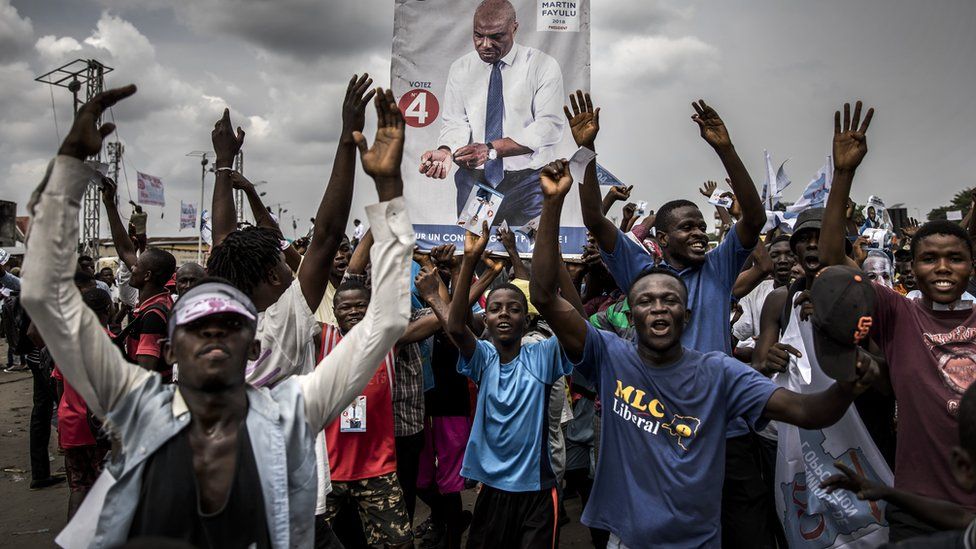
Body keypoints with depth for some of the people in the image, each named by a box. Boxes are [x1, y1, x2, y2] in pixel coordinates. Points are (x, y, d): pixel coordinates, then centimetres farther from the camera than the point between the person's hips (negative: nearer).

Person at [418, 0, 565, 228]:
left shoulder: (543, 66, -4)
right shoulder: (460, 69, 7)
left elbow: (549, 126, -14)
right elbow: (455, 122, 0)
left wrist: (491, 148, -25)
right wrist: (445, 151, -23)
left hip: (527, 181, -2)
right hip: (474, 180, 2)